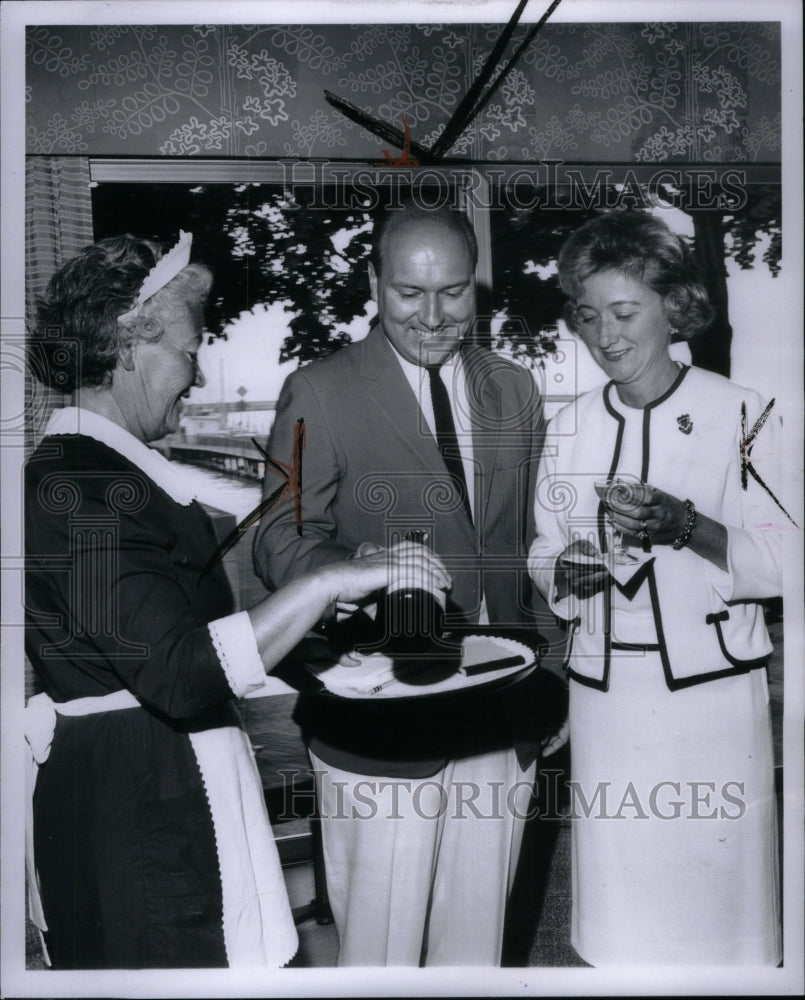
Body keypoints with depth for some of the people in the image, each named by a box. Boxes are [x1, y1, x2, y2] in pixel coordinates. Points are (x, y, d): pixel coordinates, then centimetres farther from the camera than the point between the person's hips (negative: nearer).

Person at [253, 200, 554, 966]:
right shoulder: (319, 393, -5)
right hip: (380, 723, -4)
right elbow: (280, 541, -8)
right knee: (380, 948, 7)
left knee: (476, 945, 18)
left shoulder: (515, 391, 11)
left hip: (500, 721, 5)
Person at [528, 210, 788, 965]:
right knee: (618, 898, 10)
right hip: (604, 693, 3)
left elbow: (777, 564, -6)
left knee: (712, 881, 5)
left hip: (711, 689, -2)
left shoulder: (741, 414, -4)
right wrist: (567, 571, -9)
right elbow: (543, 556, 13)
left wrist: (683, 523, -21)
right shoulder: (569, 427, 6)